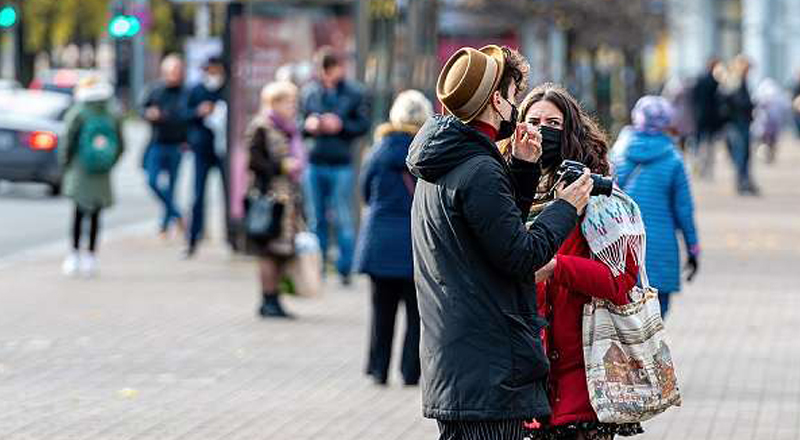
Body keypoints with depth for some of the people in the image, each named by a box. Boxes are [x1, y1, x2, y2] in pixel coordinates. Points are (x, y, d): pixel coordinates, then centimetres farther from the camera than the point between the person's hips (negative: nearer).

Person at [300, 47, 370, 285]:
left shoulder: (354, 94, -1)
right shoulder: (310, 92, 7)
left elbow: (364, 125, 0)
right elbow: (300, 121, 14)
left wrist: (341, 126, -13)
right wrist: (308, 125, -8)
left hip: (341, 165, -3)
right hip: (315, 164, 3)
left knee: (343, 220, -2)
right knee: (316, 219, 9)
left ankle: (345, 270, 4)